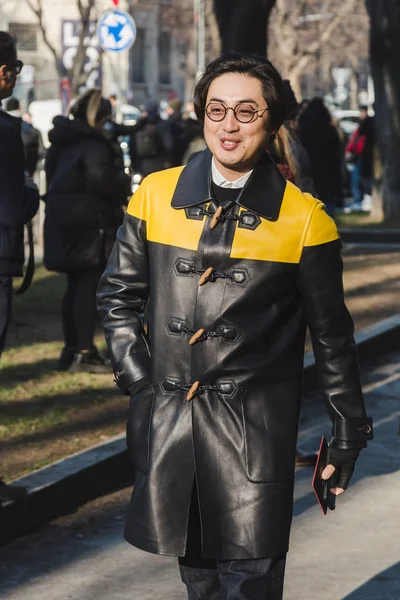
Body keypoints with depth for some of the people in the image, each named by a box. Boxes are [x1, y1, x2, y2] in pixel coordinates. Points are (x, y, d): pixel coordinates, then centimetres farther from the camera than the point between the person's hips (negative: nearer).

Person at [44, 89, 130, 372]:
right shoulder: (93, 144, -15)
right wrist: (123, 181, -3)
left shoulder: (61, 143, 13)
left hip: (62, 222, 9)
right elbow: (102, 182, -23)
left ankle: (72, 350, 19)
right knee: (89, 287, -5)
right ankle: (85, 353, -5)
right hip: (89, 224, -9)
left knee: (76, 286, 15)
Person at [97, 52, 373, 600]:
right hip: (166, 422, 3)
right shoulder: (156, 195, 4)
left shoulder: (304, 219, -3)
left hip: (257, 430, -3)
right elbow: (119, 295, 12)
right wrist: (139, 378, 3)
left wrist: (350, 428, 7)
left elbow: (331, 334, 4)